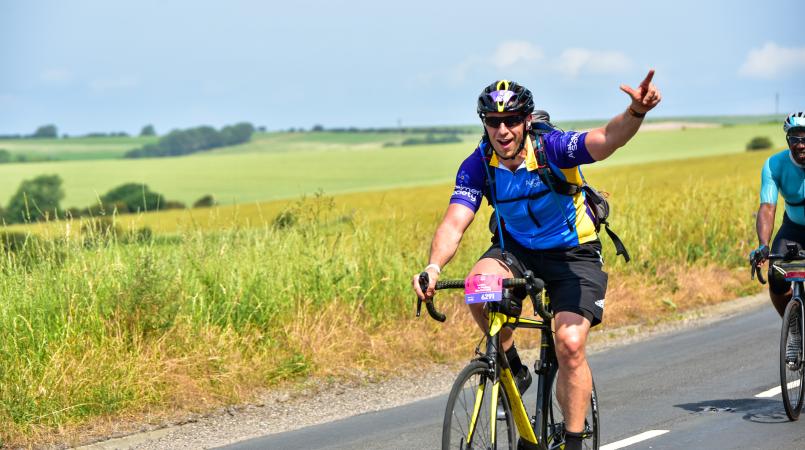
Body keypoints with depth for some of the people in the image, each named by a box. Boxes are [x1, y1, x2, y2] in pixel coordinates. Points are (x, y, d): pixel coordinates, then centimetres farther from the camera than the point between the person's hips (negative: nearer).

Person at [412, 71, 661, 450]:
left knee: (570, 344, -19)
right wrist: (434, 266, -47)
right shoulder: (478, 166, -17)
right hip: (516, 248, 2)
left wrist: (636, 112, -66)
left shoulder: (552, 147, -25)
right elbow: (454, 223, -26)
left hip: (574, 252, -2)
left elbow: (605, 140, -44)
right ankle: (513, 369, -6)